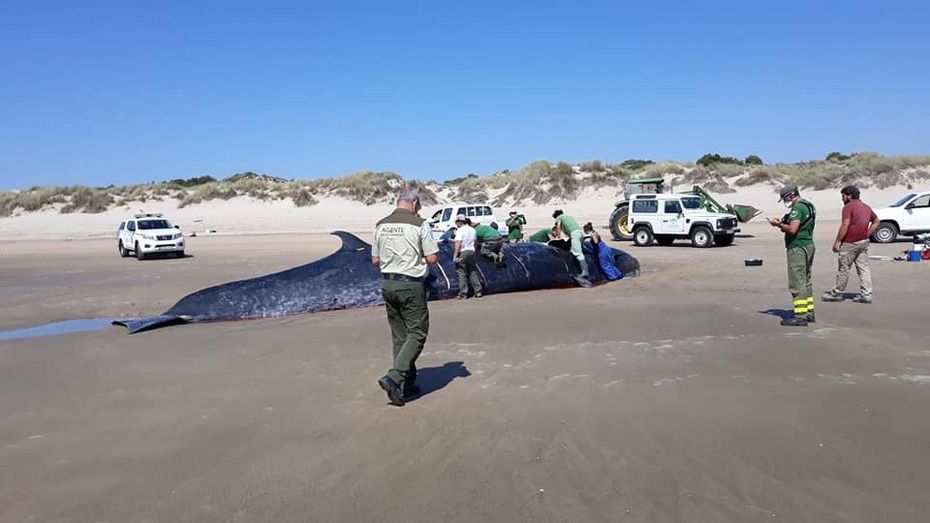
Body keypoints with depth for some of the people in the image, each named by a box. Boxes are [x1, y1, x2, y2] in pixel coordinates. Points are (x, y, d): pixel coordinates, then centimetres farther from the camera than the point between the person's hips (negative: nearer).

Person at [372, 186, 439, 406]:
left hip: (387, 283, 6)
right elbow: (432, 258, -10)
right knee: (417, 332, 1)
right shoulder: (419, 224, -10)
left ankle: (408, 384, 19)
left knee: (399, 335, 13)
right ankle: (394, 378, -12)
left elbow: (375, 260, 10)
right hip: (411, 284, -6)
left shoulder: (381, 225, 6)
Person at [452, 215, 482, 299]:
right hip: (471, 251, 7)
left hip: (462, 252, -7)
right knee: (472, 272, 13)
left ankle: (463, 293, -1)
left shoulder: (460, 230, -9)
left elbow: (458, 244, -17)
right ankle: (478, 291, 12)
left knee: (462, 273, -1)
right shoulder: (472, 230, 13)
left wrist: (455, 255, -19)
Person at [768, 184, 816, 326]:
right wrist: (783, 224, 11)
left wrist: (778, 224, -11)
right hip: (808, 245, 11)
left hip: (798, 247, -11)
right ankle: (809, 312, 24)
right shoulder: (808, 206, 17)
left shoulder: (798, 208, -16)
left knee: (797, 283, -8)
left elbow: (792, 229, -25)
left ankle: (800, 316, -8)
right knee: (805, 281, 17)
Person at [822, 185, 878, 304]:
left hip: (850, 243, -8)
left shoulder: (848, 207, -11)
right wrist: (867, 235, 16)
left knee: (843, 268, 3)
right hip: (864, 242, 8)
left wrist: (837, 242, -16)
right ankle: (866, 294, 6)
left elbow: (845, 225, -19)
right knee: (863, 268, 8)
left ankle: (837, 293, 13)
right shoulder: (866, 207, 15)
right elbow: (876, 221, 23)